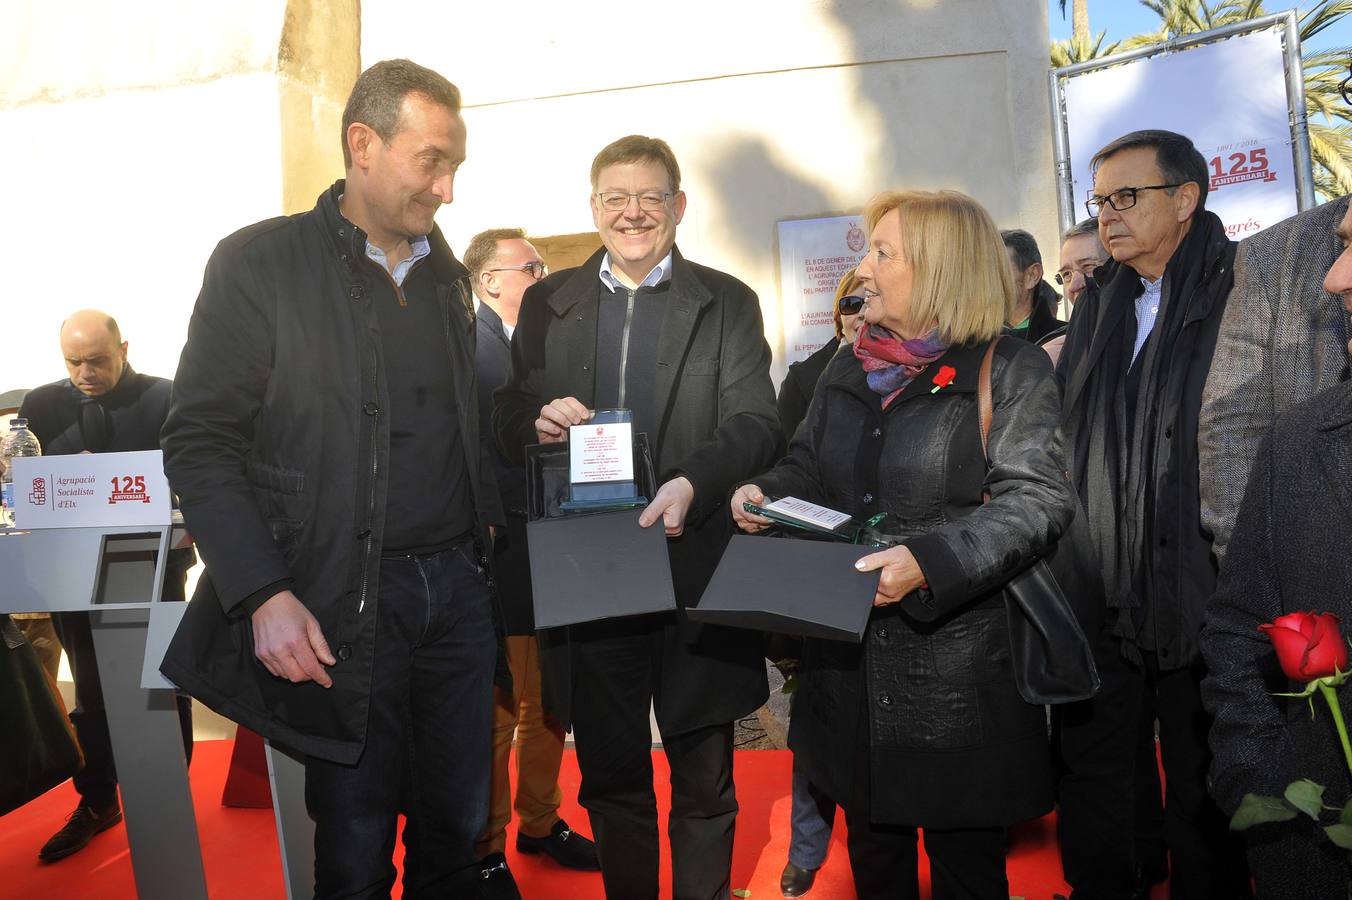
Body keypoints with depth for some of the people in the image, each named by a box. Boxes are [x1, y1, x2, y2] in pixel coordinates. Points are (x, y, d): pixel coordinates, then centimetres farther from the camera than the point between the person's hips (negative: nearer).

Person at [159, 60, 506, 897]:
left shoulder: (447, 276, 13)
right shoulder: (259, 263, -5)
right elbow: (201, 443, -8)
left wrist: (494, 520, 4)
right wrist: (264, 596, -16)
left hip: (460, 588, 5)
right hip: (345, 604, -5)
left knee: (457, 828, 14)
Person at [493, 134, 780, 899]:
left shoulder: (727, 303, 3)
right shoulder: (548, 304, 10)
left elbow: (758, 422, -7)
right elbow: (509, 421, 9)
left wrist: (693, 483, -26)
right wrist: (538, 421, -16)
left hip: (695, 571, -2)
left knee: (704, 781, 13)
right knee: (610, 777, 16)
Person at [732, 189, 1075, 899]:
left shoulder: (1013, 371, -9)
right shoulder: (847, 371, 11)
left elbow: (1037, 499, -18)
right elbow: (808, 471, 18)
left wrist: (930, 561, -30)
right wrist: (763, 492, -4)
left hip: (958, 673, -6)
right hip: (853, 664, 6)